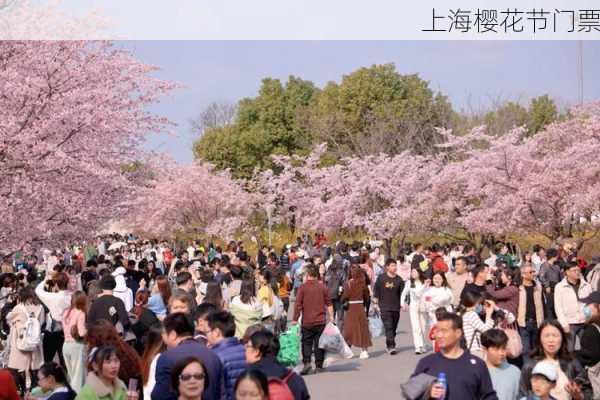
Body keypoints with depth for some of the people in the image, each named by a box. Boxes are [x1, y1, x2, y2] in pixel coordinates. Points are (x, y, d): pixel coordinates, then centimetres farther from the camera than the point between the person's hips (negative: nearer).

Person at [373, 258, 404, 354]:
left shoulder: (399, 280, 5)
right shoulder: (381, 278, -3)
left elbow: (402, 293, 11)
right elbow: (376, 291, 3)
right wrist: (376, 302, 2)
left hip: (396, 307, 4)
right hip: (385, 307, -4)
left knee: (394, 327, 10)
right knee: (388, 327, -13)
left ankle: (388, 345, 25)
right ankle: (391, 346, -16)